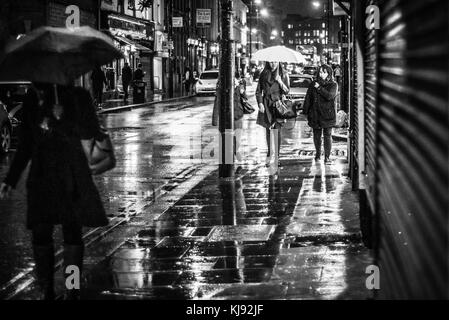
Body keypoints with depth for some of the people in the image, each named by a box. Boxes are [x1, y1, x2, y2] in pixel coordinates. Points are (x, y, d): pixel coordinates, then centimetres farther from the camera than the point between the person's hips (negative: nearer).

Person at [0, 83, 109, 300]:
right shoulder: (32, 101, 5)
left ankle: (72, 293, 7)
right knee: (40, 234, -2)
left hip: (71, 176, -3)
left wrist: (63, 120, -19)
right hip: (41, 175, 3)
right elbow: (25, 145, 12)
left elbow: (93, 132, -6)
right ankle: (46, 292, 9)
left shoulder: (77, 97, -5)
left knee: (72, 233, -1)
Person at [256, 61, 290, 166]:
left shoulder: (284, 75, 1)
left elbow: (287, 91, -2)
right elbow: (258, 91, 8)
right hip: (266, 104, 2)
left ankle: (277, 155, 1)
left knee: (277, 130, -4)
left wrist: (280, 82, -17)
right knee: (268, 128, 8)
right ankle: (270, 152, 25)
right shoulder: (264, 74, 5)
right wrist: (260, 103, -4)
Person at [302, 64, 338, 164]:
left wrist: (319, 88, -11)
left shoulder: (333, 85, 2)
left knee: (327, 135, -6)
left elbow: (329, 96, -16)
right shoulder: (313, 84, 9)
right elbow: (308, 99, 9)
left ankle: (327, 157, -3)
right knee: (317, 135, 9)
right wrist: (305, 112, 4)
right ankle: (318, 154, 26)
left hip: (328, 114, -3)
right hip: (315, 114, 3)